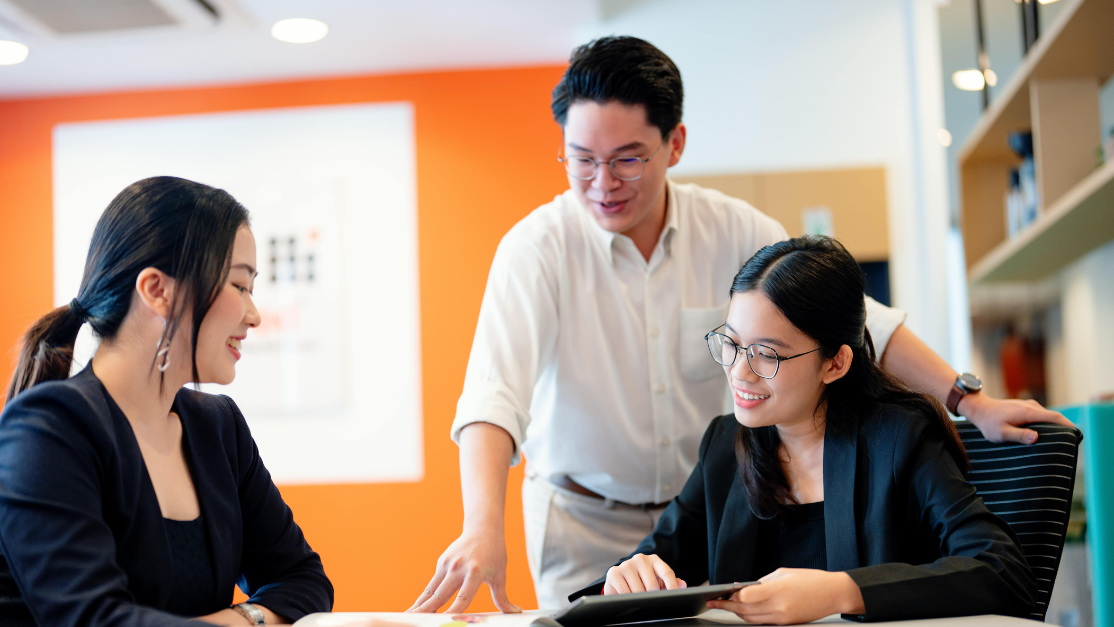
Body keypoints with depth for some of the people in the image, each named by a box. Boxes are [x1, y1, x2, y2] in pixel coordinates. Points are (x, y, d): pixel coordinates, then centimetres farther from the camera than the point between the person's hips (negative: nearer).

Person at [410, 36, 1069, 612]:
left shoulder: (732, 231, -7)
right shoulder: (538, 247, -17)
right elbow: (495, 389, -29)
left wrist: (970, 400, -10)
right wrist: (484, 526, -45)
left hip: (702, 509, 3)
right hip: (584, 521, -2)